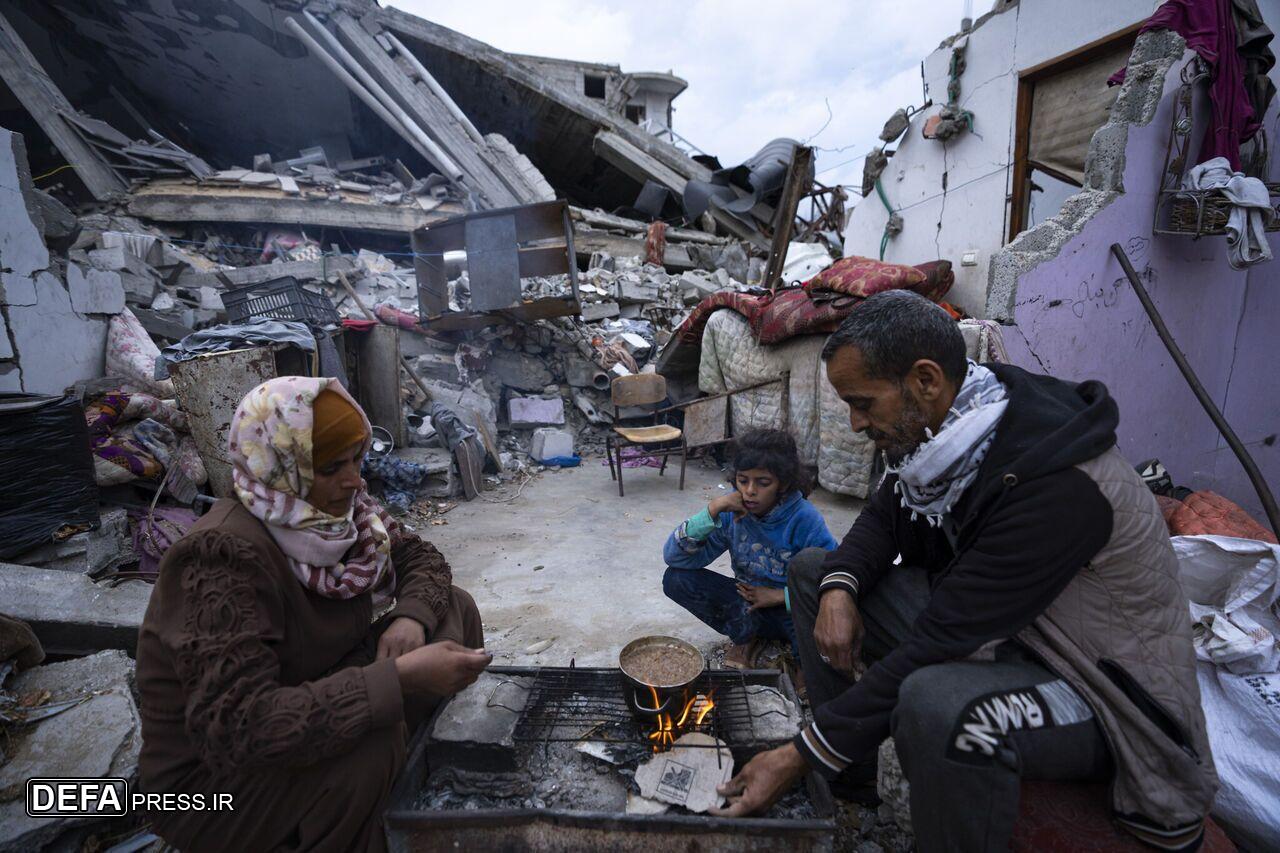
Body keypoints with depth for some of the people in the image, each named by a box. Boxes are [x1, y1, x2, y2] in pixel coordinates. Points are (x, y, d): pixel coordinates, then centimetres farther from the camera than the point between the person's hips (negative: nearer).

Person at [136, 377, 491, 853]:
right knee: (371, 739, -35)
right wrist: (400, 677, -38)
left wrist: (411, 617, -20)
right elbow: (239, 725, -36)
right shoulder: (223, 557, -31)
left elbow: (419, 557, 1)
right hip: (210, 775, -7)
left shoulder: (330, 508, -11)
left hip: (311, 704, 7)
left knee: (453, 612, -4)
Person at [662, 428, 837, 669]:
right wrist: (712, 510, -30)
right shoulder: (733, 510, -13)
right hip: (747, 602, 4)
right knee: (676, 578, -17)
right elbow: (674, 557, -18)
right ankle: (747, 634, -3)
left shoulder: (804, 519, -21)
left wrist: (780, 596, -20)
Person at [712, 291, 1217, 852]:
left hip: (1095, 694, -7)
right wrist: (839, 587, -16)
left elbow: (940, 645, -32)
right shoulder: (937, 425, -8)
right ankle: (847, 781, 11)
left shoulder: (1051, 481, -32)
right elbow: (883, 518, 6)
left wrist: (798, 757, -25)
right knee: (812, 569, 3)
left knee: (935, 702, -40)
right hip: (975, 630, 8)